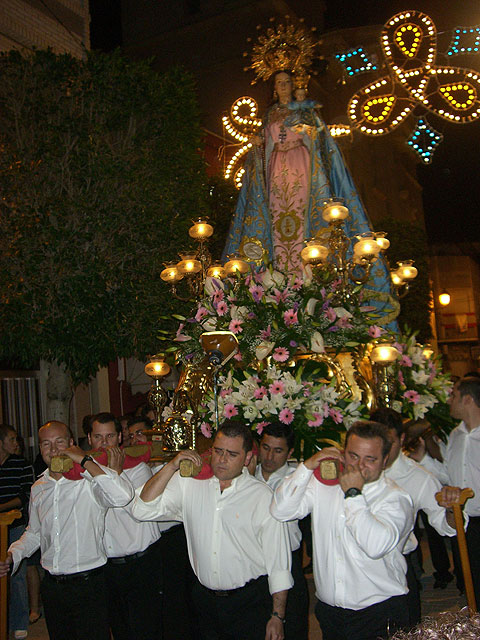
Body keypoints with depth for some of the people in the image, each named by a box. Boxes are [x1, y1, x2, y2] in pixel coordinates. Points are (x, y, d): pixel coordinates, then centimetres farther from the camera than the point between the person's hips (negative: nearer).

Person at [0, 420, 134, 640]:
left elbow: (122, 497, -33)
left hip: (88, 583, -6)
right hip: (51, 586, 6)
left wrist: (85, 460, -27)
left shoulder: (89, 480, -13)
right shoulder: (38, 488, 8)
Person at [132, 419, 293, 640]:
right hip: (205, 599, 3)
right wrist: (172, 466, -15)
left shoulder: (263, 497, -9)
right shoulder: (189, 484, -1)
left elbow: (278, 563, -5)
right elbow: (143, 510, -8)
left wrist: (277, 616, -6)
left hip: (250, 602, -2)